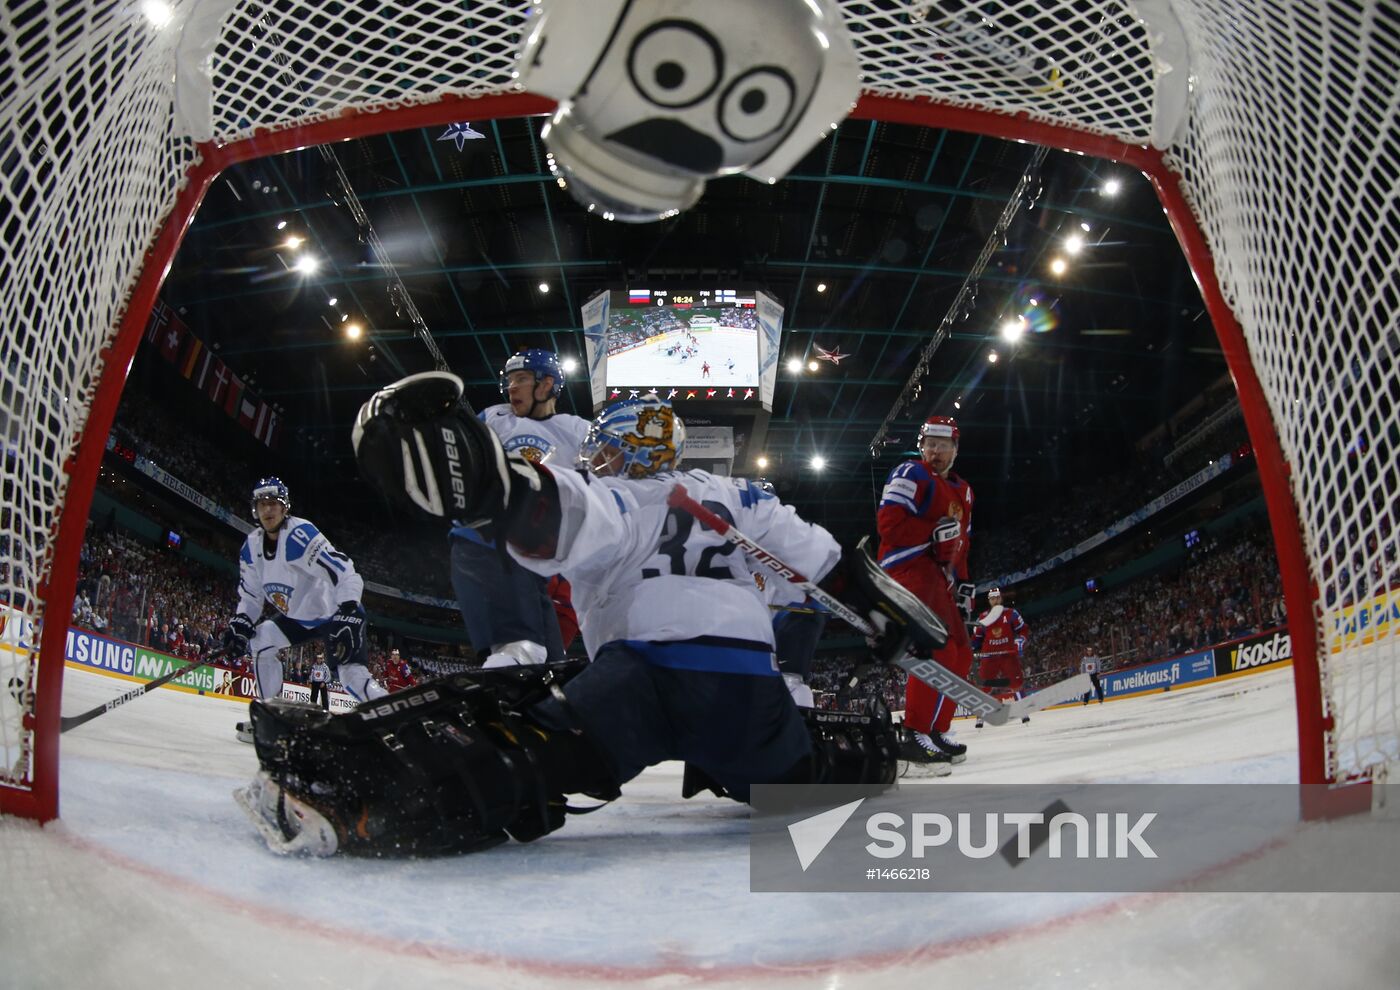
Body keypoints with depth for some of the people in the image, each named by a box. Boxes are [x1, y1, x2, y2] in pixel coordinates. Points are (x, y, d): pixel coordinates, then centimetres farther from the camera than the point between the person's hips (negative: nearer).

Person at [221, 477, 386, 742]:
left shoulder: (300, 534, -26)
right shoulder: (253, 545, 0)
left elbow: (345, 574, -33)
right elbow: (251, 592, 12)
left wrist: (347, 618, -41)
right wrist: (240, 623, -5)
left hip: (335, 612, -8)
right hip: (298, 614, 8)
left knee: (353, 675, -24)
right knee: (259, 640, -3)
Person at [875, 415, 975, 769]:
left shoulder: (962, 491, 24)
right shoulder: (911, 474, -3)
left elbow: (961, 545, 26)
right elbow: (888, 521, -16)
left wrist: (963, 588, 18)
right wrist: (935, 533, -18)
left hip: (937, 576, 10)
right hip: (910, 567, -10)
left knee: (961, 655, 8)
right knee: (939, 650, -22)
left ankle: (934, 731, 14)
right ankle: (917, 736, -22)